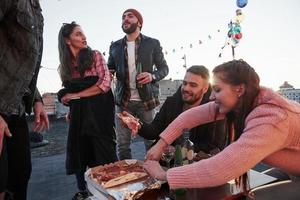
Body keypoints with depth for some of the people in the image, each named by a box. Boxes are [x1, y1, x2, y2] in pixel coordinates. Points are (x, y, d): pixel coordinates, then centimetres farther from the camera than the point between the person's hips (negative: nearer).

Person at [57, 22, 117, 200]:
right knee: (78, 151, 10)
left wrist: (78, 95, -10)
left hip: (98, 110, -4)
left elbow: (105, 83, -13)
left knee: (102, 151, 2)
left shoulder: (95, 55, -3)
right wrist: (70, 106, -1)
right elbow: (68, 91, 18)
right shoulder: (66, 64, 8)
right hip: (78, 112, 4)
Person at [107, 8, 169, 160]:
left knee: (151, 141, 5)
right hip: (123, 100, 3)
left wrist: (153, 76, -16)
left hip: (146, 100, -2)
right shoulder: (115, 46, 11)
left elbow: (164, 68, 5)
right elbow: (109, 69, 18)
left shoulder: (152, 43, 2)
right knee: (122, 143, 8)